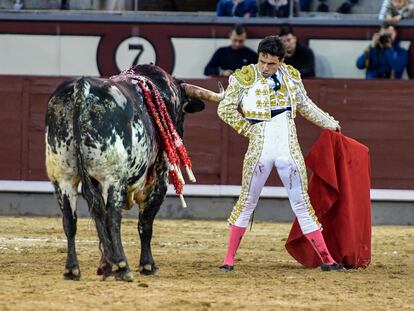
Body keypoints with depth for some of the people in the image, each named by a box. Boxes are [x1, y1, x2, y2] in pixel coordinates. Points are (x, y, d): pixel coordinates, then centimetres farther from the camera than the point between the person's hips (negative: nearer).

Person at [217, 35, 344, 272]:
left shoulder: (291, 76, 6)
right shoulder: (245, 78, -5)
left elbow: (305, 106, 23)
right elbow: (226, 109, -1)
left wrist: (329, 122, 27)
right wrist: (248, 130, -4)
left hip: (289, 150, 3)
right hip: (260, 150, -3)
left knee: (302, 203, 7)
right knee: (247, 201, 4)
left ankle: (326, 259, 8)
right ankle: (229, 257, 12)